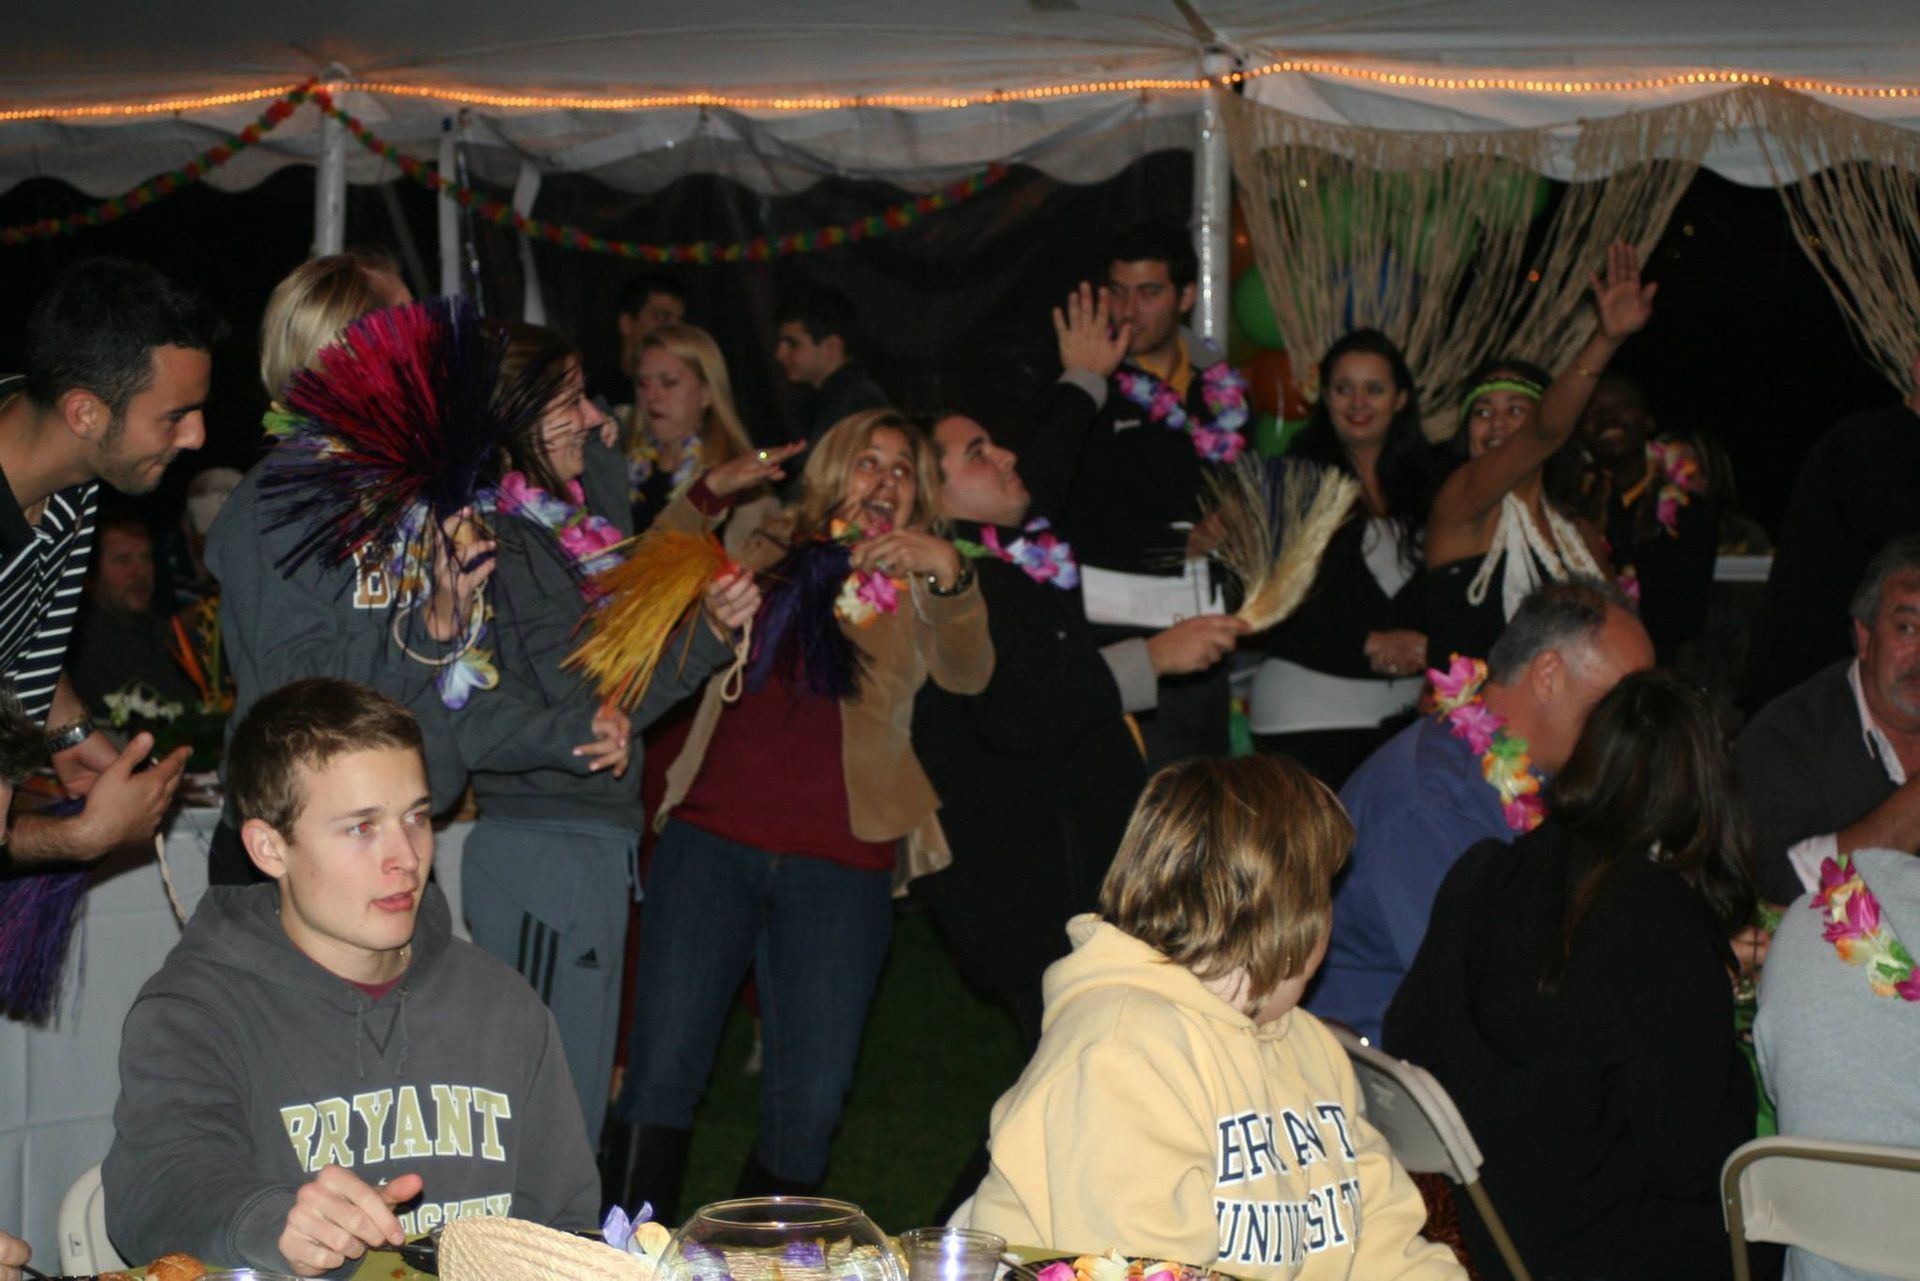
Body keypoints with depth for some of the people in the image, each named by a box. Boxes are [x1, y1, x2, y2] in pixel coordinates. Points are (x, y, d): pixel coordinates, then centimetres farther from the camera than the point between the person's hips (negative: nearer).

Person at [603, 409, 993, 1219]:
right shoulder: (766, 551, 15)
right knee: (662, 1069, -10)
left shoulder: (917, 591, 13)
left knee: (810, 1104, -4)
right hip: (712, 839, 0)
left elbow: (966, 673, -7)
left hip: (840, 863, 0)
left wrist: (946, 572, -24)